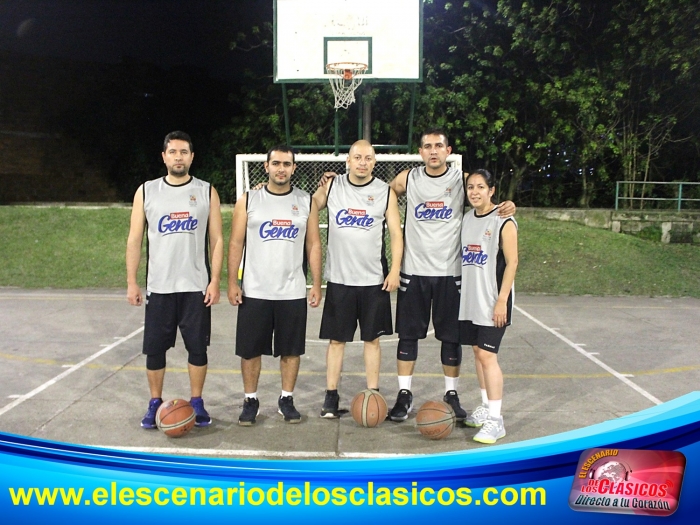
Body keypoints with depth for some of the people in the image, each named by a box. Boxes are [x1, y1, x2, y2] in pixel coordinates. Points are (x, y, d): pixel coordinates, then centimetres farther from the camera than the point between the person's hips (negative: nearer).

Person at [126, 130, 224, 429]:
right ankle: (155, 404, 23)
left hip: (196, 287, -1)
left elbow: (216, 240, 1)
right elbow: (134, 240, 4)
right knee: (155, 349, 6)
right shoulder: (146, 192, 4)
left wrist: (215, 280, -7)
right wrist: (132, 282, -1)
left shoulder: (207, 192, 2)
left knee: (197, 348, 5)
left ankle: (196, 403, 21)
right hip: (158, 287, 1)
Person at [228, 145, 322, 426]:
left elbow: (313, 245, 5)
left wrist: (316, 284, 0)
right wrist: (232, 282, -5)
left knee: (291, 349, 8)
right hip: (254, 292, -1)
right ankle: (250, 400, 22)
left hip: (293, 293, 1)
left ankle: (286, 400, 24)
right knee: (250, 349, 6)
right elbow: (236, 243, 1)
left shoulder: (306, 202, 4)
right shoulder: (248, 200, 1)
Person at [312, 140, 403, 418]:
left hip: (375, 280, 0)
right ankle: (331, 395, 16)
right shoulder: (331, 186, 4)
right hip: (339, 278, 1)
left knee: (372, 338, 7)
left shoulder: (386, 192, 2)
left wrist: (395, 269, -8)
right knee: (336, 338, 6)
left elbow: (396, 233, 0)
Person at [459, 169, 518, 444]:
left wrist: (501, 301, -17)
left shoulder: (503, 222, -10)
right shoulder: (466, 218, 11)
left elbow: (512, 262, -12)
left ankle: (495, 420, -2)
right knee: (477, 351, 13)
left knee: (487, 355, -9)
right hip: (469, 298, 7)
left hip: (492, 302, -7)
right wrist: (463, 292, 13)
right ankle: (486, 408, 27)